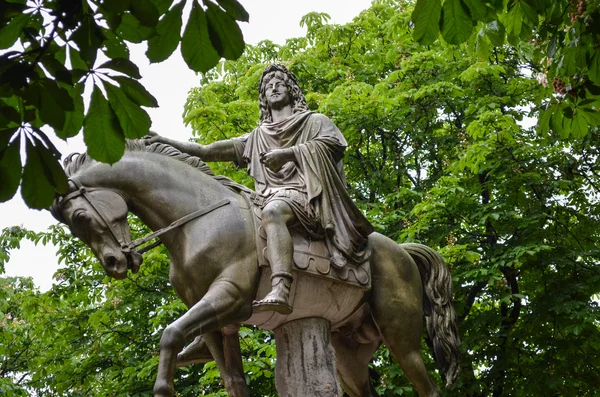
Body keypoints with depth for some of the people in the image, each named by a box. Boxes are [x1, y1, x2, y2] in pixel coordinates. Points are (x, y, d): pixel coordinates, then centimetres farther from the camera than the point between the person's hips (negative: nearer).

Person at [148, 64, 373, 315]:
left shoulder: (315, 121, 21)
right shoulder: (257, 138, 29)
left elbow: (332, 143, -1)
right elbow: (205, 152, 23)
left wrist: (287, 153, -10)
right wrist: (164, 142, 13)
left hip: (306, 194, -6)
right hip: (273, 200, 6)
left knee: (272, 211, -38)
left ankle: (280, 291, -58)